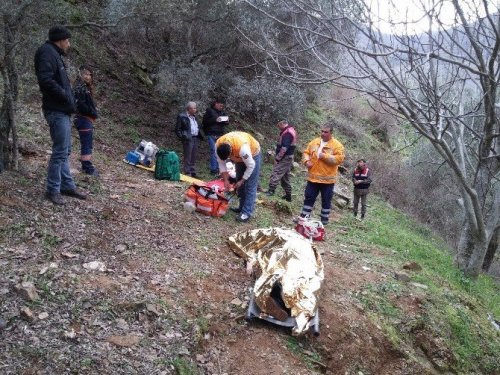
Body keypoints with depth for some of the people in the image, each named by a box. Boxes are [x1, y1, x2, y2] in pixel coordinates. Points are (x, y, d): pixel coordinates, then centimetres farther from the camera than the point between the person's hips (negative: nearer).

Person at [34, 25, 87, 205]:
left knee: (65, 151, 14)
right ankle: (52, 190, 0)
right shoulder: (47, 52, -11)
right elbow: (46, 80, -24)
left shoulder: (54, 54, 20)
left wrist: (69, 98, 6)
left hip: (62, 110, 10)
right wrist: (66, 96, -17)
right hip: (56, 111, -10)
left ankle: (67, 185, 21)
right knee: (60, 151, -7)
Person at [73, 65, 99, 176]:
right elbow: (81, 105, -20)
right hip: (83, 119, -10)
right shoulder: (80, 87, -13)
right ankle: (88, 167, -4)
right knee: (86, 144, -7)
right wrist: (93, 114, -12)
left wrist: (94, 113, 3)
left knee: (87, 144, 15)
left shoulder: (86, 87, 16)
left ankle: (86, 166, 22)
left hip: (87, 120, 10)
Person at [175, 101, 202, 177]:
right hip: (188, 139, -8)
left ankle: (192, 172, 20)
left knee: (194, 157, 12)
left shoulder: (194, 117, 18)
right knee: (188, 157, -5)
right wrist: (182, 137, -13)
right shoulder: (182, 116, -5)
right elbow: (177, 129, -5)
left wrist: (199, 136, 12)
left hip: (195, 139, 8)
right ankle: (187, 173, -1)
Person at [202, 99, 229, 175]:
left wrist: (227, 121, 0)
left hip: (220, 135, 6)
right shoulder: (209, 111, -2)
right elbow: (205, 122, -8)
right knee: (214, 152, -9)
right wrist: (215, 120, -18)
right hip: (212, 135, -6)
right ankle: (213, 170, -5)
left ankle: (218, 169, 14)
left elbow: (225, 122, 24)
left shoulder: (222, 112, 15)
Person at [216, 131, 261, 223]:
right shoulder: (218, 145, -28)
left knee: (250, 185, -10)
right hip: (239, 156, 6)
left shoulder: (242, 147, -44)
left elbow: (251, 166, -29)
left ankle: (247, 213, -11)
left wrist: (242, 181, -21)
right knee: (240, 184, 10)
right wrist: (225, 180, -14)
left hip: (252, 154, -6)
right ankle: (242, 207, 23)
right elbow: (221, 163, -12)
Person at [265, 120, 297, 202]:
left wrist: (277, 158, -20)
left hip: (285, 158, -11)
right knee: (285, 177, 15)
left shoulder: (287, 133, -18)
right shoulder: (291, 130, 15)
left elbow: (284, 148, -25)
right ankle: (288, 195, 21)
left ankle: (271, 191, -19)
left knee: (275, 173, -14)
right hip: (288, 158, 11)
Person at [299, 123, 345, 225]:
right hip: (313, 177, 4)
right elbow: (306, 152, 12)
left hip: (327, 179, -4)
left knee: (326, 200, 8)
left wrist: (324, 156, -21)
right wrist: (307, 161, -8)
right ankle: (304, 217, 18)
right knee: (309, 197, 9)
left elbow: (339, 159, -17)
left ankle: (324, 219, 20)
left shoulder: (337, 145, -8)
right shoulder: (314, 142, 6)